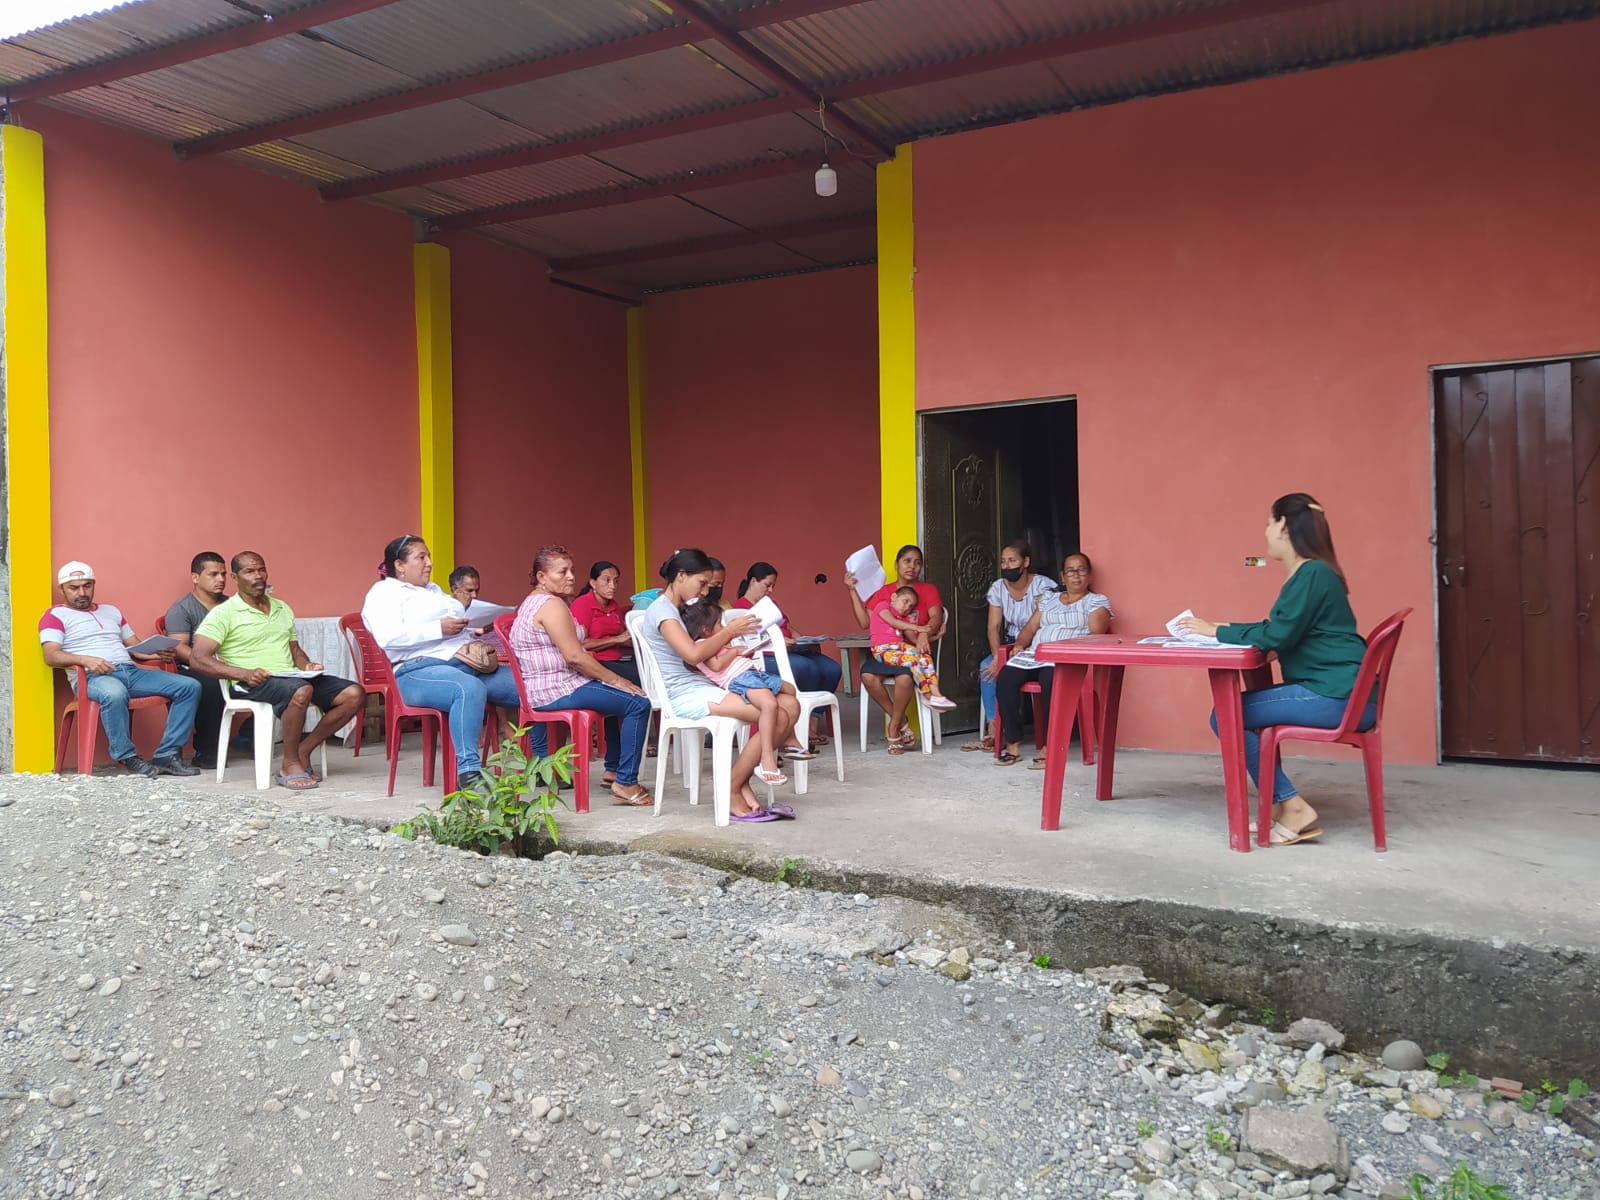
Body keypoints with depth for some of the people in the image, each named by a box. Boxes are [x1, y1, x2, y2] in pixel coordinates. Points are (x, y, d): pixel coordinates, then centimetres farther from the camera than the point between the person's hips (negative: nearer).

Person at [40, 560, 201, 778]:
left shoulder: (111, 611, 29)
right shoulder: (56, 615, 11)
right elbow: (51, 656, -5)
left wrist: (155, 654, 3)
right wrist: (85, 659, -24)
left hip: (130, 671, 6)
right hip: (91, 677, -6)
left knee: (190, 686, -13)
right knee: (115, 694, -44)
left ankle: (166, 755, -17)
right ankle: (127, 758, -24)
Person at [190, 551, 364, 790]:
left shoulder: (283, 609, 21)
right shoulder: (224, 613, 1)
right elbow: (197, 658, -8)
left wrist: (306, 665, 6)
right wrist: (243, 674, -20)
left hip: (292, 677, 7)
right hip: (254, 683, -7)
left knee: (354, 694, -13)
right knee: (301, 691, -39)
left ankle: (303, 751, -6)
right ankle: (290, 766, -21)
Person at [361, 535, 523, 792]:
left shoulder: (434, 590, 31)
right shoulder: (384, 592, 5)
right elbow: (388, 637, -13)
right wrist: (439, 628, -14)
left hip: (466, 663, 8)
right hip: (419, 670, -8)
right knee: (470, 689, -40)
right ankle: (468, 773, -42)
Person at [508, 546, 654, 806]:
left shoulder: (533, 602, 18)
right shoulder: (552, 604, -16)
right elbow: (574, 657, -22)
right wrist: (615, 679, -13)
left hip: (544, 686, 11)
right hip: (556, 690, -11)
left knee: (618, 697, 30)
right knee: (638, 704, -16)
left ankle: (613, 769, 31)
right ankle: (626, 783, -15)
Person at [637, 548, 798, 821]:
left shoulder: (681, 610, 23)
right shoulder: (661, 610, -7)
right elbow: (693, 654, -22)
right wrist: (730, 630, -11)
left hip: (702, 688, 10)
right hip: (686, 695, -10)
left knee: (787, 712, -7)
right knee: (777, 718, -23)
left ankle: (741, 784, -6)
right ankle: (732, 794, -12)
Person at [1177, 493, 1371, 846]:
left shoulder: (1312, 574, -15)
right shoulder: (1308, 573, 16)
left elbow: (1277, 635, -19)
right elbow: (1278, 630, 18)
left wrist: (1217, 632, -8)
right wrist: (1222, 628, 13)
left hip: (1336, 697, -10)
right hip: (1331, 691, 10)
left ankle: (1292, 807, -7)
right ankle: (1282, 806, 11)